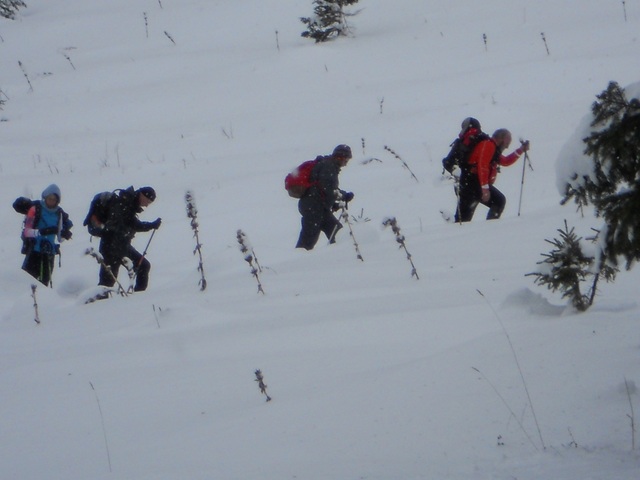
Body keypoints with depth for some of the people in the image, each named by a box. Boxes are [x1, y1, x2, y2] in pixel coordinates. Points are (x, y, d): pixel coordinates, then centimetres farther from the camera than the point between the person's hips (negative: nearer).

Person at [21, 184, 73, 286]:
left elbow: (60, 238, 13)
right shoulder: (35, 209, -4)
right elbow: (27, 231, -11)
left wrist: (65, 234, -10)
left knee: (45, 281, 6)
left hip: (49, 252, 4)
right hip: (34, 250, -4)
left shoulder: (59, 213, 9)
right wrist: (41, 232, -28)